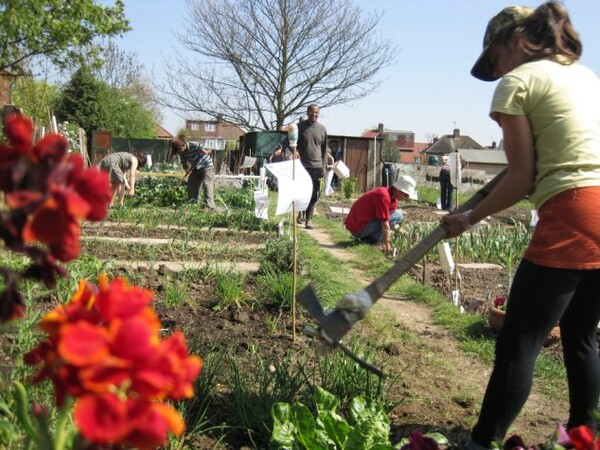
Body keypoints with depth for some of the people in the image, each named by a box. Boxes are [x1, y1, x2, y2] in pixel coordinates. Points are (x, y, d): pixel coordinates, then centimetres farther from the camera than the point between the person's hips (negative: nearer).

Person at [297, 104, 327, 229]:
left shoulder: (322, 129, 10)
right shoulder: (300, 127, 2)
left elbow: (324, 148, 13)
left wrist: (323, 166, 8)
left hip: (316, 167, 2)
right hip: (302, 166, -2)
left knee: (314, 195, 0)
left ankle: (308, 219, 6)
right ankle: (300, 214, 22)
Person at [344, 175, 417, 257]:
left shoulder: (393, 198, 10)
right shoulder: (384, 196, -21)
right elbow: (385, 224, -23)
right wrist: (387, 245, -22)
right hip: (358, 228, -10)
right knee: (398, 215, -11)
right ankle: (371, 239, -11)